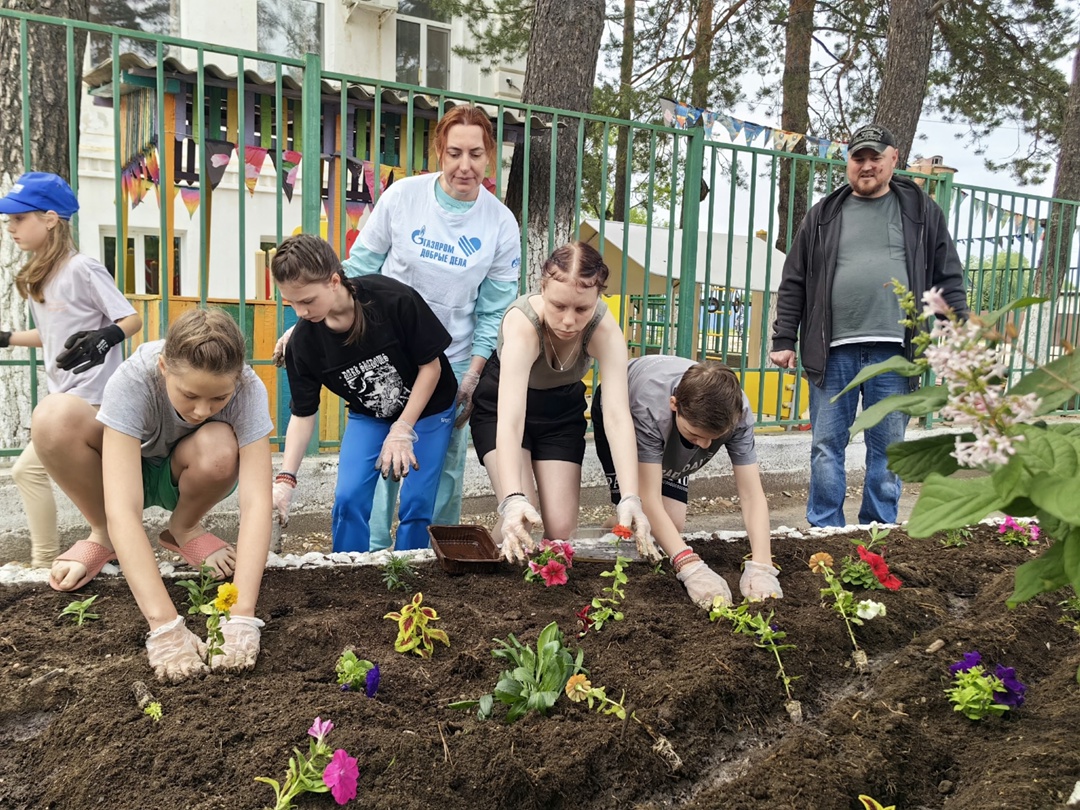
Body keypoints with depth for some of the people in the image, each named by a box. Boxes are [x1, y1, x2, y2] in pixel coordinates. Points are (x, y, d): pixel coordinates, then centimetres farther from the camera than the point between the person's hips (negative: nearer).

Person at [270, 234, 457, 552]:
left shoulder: (394, 299, -30)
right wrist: (285, 478, -21)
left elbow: (431, 365, -19)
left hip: (427, 409, -2)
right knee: (348, 497, -11)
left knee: (417, 500, -8)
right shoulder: (303, 342, -20)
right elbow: (303, 414, -10)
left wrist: (402, 431, -21)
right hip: (368, 416, 3)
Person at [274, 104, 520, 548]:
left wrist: (472, 378, -5)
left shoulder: (501, 224, -6)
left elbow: (493, 311, -2)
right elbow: (360, 267, 0)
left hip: (450, 363, 1)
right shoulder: (403, 196, -8)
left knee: (444, 466, 7)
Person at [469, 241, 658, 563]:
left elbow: (618, 415, -36)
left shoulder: (605, 328, -29)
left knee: (562, 529, -6)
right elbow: (510, 419, -48)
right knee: (519, 518, -19)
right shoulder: (523, 322, -38)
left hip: (562, 407, 3)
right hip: (500, 404, -2)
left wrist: (630, 498, -49)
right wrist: (513, 499, -63)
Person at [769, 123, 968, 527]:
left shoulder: (921, 211, 9)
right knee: (826, 445, 4)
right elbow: (794, 283, 9)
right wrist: (784, 340, 3)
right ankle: (825, 531, 15)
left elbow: (949, 280, 9)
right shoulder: (824, 215, 10)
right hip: (833, 350, 1)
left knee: (887, 447, 7)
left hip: (893, 351, 0)